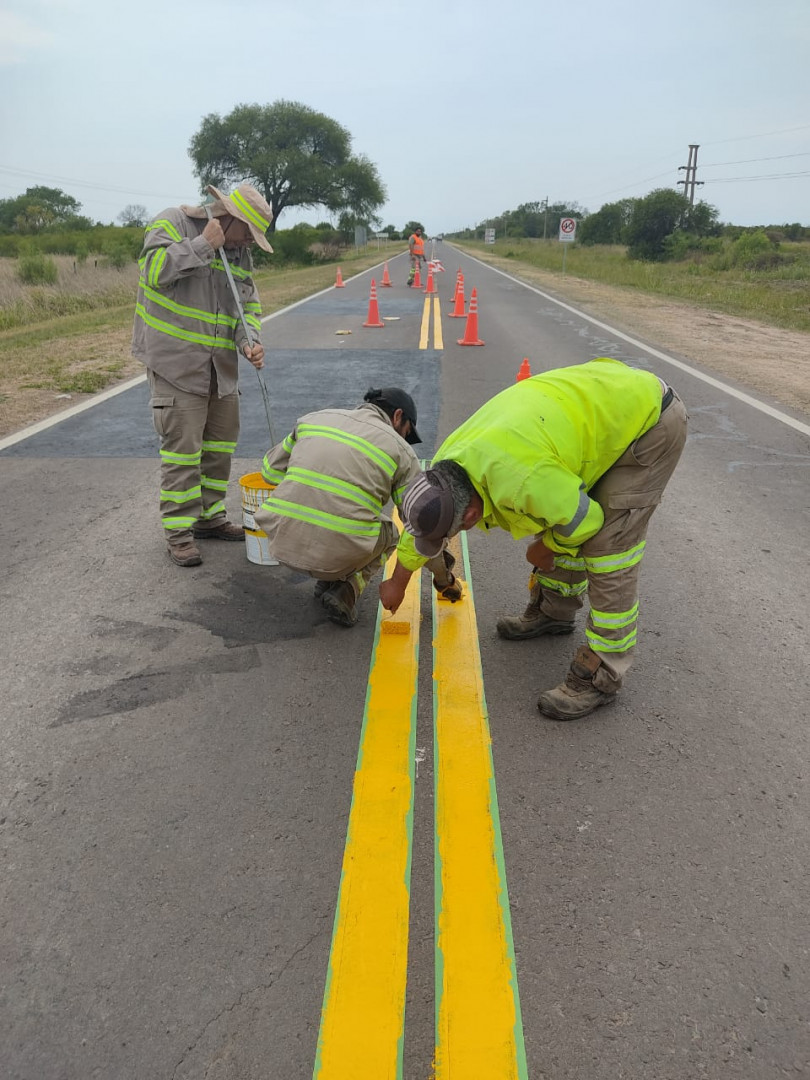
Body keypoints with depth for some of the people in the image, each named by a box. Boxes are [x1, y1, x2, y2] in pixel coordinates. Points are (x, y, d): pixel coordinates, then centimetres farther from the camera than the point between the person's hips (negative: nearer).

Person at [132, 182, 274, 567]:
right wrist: (203, 244, -18)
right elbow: (155, 269, -21)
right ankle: (179, 531, 1)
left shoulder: (239, 253, 13)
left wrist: (249, 341, -8)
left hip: (220, 363, 7)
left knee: (221, 441, 12)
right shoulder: (172, 222, -5)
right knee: (182, 445, -9)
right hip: (175, 360, -7)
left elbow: (248, 305, 10)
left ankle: (209, 516, 25)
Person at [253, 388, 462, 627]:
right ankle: (346, 591, 4)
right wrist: (443, 578, 23)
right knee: (388, 531, 28)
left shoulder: (315, 418, 14)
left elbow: (271, 470, 20)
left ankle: (327, 580, 25)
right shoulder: (400, 450, 6)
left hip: (282, 542, 4)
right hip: (338, 553, -4)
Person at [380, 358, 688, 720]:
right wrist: (397, 582, 26)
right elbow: (419, 522, 13)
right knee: (558, 518, 15)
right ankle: (553, 611, 37)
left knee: (607, 547, -11)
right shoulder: (448, 463, -5)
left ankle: (600, 675, 0)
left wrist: (545, 549, -1)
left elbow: (584, 519, -22)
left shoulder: (518, 477, -36)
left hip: (651, 418, -9)